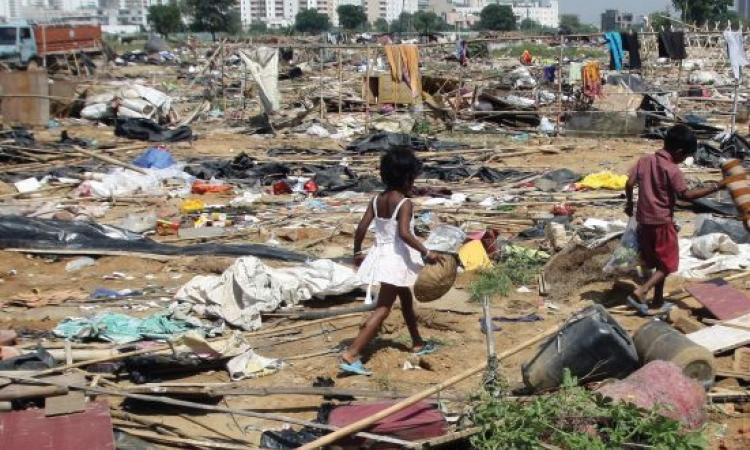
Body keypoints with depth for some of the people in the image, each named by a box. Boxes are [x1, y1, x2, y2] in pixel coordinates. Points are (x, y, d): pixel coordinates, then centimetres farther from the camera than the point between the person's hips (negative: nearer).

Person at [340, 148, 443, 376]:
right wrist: (426, 253, -22)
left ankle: (417, 343, 43)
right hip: (397, 259, -8)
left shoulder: (377, 200, 3)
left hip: (380, 255, 8)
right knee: (382, 309, -7)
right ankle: (350, 355, -16)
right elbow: (404, 234, -28)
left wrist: (357, 252, 15)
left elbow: (361, 228, 2)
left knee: (406, 298, 26)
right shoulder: (404, 203, -16)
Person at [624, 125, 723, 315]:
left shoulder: (645, 160, 1)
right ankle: (640, 292, -9)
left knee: (657, 262, 19)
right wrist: (714, 188, -14)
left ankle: (658, 300, 25)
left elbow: (629, 183, 1)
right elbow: (685, 194, -17)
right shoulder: (672, 170, -17)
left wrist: (629, 203, 17)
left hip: (644, 220, 7)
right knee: (668, 264, 4)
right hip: (662, 222, -7)